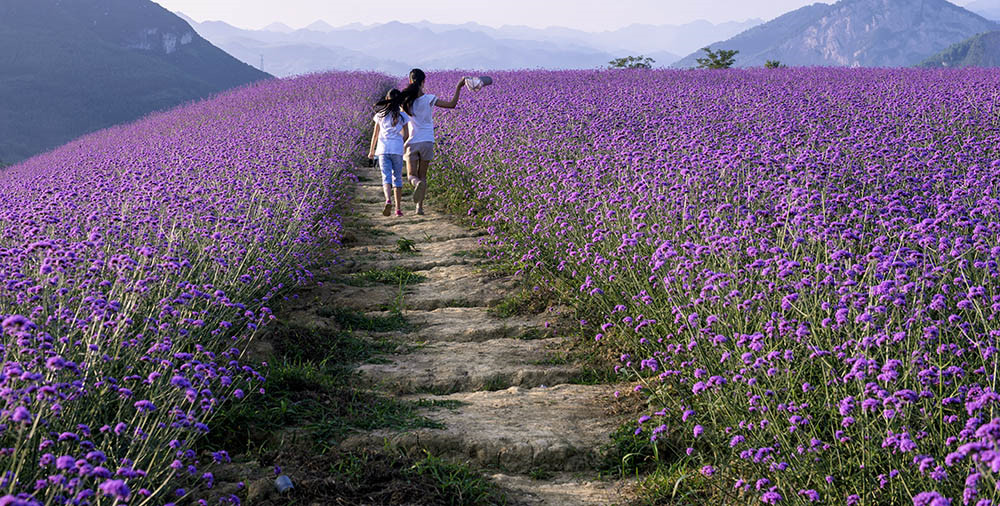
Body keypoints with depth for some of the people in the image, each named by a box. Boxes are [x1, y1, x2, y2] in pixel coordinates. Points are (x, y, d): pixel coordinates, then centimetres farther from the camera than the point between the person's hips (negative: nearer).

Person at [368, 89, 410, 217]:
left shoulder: (381, 114, 4)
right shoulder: (403, 115, 2)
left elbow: (375, 134, 8)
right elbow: (406, 134, 1)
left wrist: (371, 150, 18)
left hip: (383, 149, 0)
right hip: (397, 149, 0)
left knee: (386, 177, -4)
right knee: (397, 178, 11)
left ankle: (388, 200, -32)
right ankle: (398, 208, 12)